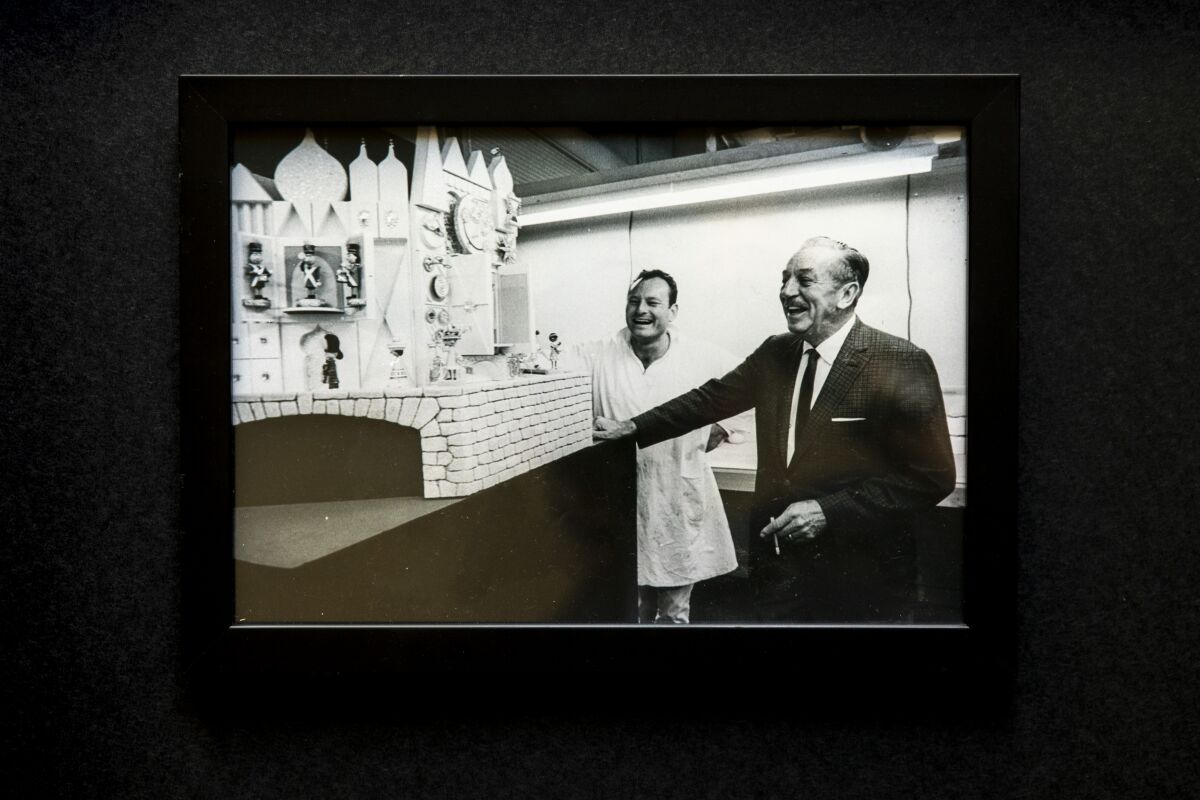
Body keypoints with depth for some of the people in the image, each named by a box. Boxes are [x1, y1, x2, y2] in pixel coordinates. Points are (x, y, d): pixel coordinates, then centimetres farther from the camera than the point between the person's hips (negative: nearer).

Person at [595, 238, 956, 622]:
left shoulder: (902, 364, -15)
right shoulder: (774, 352, 4)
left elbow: (932, 476, -16)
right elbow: (710, 399, 14)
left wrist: (828, 511, -21)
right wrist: (632, 427, 7)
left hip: (857, 576, -5)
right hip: (777, 562, 5)